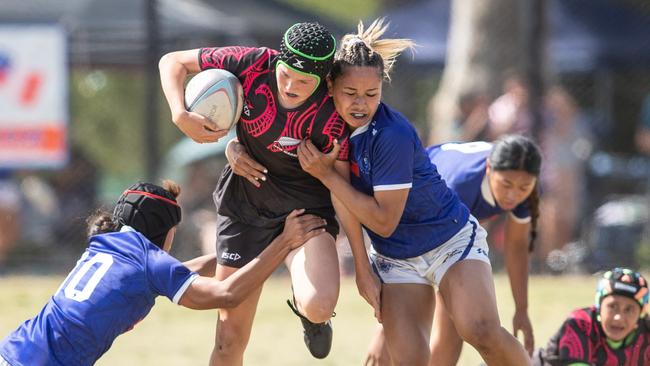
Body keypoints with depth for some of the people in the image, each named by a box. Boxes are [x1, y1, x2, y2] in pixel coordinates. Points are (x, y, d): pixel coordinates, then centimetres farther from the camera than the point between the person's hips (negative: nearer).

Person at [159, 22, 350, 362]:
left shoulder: (329, 115, -23)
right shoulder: (253, 64, -19)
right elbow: (173, 62, -6)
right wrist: (181, 116, -23)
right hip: (244, 204, 2)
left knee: (319, 307, -30)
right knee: (229, 339, 1)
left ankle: (307, 310, 9)